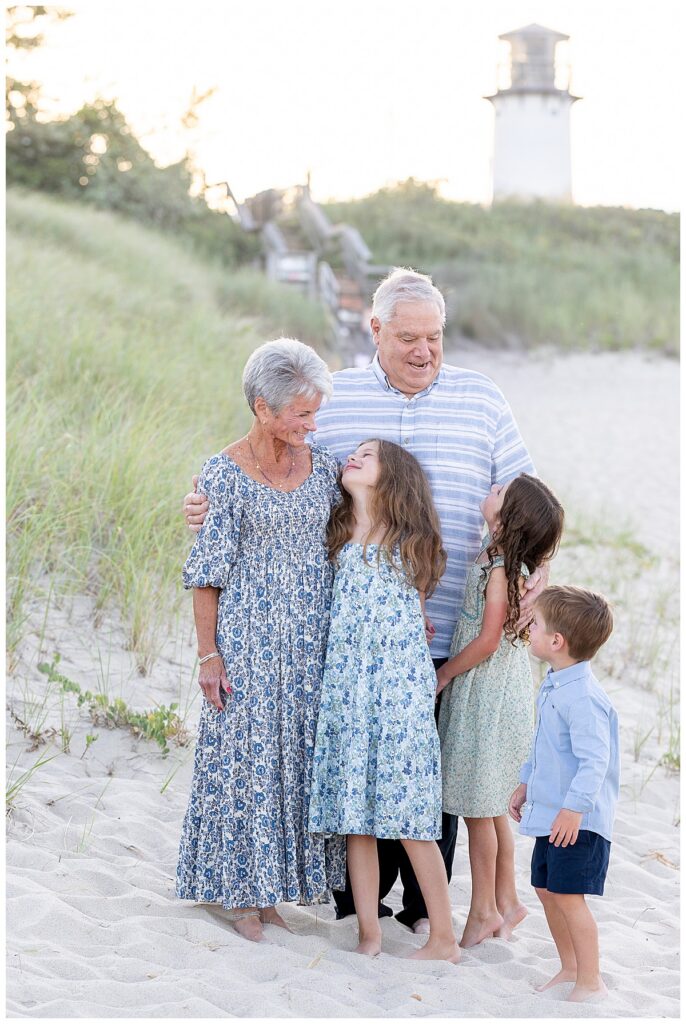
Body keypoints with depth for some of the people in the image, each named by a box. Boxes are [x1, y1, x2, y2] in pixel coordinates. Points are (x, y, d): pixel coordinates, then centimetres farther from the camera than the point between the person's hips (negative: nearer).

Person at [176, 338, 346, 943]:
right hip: (250, 637, -4)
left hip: (314, 640, 4)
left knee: (302, 752, 7)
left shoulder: (325, 467, 4)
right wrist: (208, 655, -9)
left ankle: (275, 884, 20)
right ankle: (242, 893, 13)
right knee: (247, 754, 1)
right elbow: (208, 574, -6)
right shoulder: (225, 474, -8)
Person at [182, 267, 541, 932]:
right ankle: (359, 901, 21)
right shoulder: (333, 398, 6)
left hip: (446, 629, 0)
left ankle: (425, 906, 18)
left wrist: (536, 565, -6)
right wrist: (211, 510, -1)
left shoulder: (481, 399, 6)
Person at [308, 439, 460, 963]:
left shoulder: (410, 541, 4)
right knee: (354, 816, 2)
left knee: (409, 819, -3)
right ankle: (370, 936, 10)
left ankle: (444, 938, 6)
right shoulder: (337, 539, 10)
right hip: (345, 689, 4)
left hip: (400, 688, -3)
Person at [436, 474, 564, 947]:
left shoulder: (502, 569, -21)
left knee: (479, 807, 2)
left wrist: (442, 675, -9)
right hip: (489, 696, 9)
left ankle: (484, 909, 12)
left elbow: (487, 642, -20)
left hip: (490, 698, -9)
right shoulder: (494, 554, 4)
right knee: (492, 807, 17)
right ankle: (506, 899, 26)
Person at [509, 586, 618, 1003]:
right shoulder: (554, 687, 9)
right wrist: (527, 782, 28)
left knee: (569, 895, -8)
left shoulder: (583, 697, -23)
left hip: (577, 820, -10)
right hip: (550, 812, 10)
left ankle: (591, 982, 2)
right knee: (547, 888, 16)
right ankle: (570, 967, 31)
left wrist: (575, 807, -29)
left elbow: (594, 760, -27)